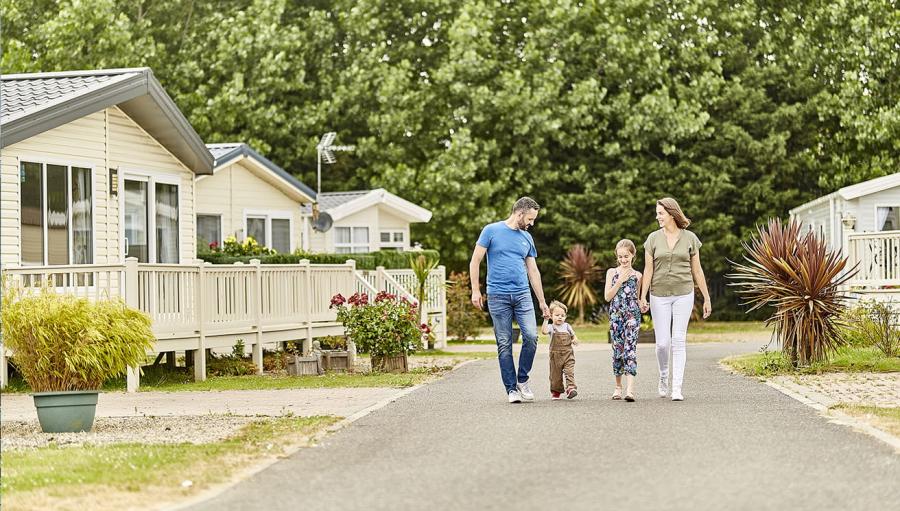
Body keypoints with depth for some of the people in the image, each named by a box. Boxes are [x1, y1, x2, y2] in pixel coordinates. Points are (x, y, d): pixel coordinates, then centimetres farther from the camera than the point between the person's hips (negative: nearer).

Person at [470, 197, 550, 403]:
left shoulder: (527, 238, 15)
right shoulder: (491, 231, 0)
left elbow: (533, 271, 19)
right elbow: (475, 261, 1)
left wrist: (542, 301, 18)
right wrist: (475, 290, -5)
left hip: (522, 295, 4)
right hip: (498, 296, -4)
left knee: (531, 336, -11)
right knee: (504, 344, -1)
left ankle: (522, 380, 7)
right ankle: (511, 388, 7)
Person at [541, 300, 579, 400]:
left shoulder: (567, 326, 10)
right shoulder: (551, 327, -1)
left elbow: (573, 336, 20)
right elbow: (544, 331, -22)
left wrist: (574, 340, -4)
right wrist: (546, 320, -28)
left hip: (568, 354, 1)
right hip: (555, 355, -1)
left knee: (569, 372, -14)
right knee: (556, 374, 6)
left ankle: (570, 387, -20)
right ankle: (556, 391, 19)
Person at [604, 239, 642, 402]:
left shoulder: (637, 275, 7)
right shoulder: (612, 272, 7)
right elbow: (607, 296, -1)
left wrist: (643, 306, -2)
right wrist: (620, 281, -8)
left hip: (632, 315, -1)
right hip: (616, 315, 1)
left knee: (630, 348, -13)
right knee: (617, 350, 5)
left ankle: (630, 388, -23)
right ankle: (618, 386, 18)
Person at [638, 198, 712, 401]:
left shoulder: (690, 238, 2)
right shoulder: (653, 238, 3)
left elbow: (697, 270, 8)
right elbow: (648, 270, 3)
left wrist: (706, 298, 8)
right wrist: (643, 297, -6)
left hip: (683, 294, -1)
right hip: (659, 296, 1)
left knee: (679, 341, -6)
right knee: (662, 343, -1)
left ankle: (677, 388, -6)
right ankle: (663, 377, 26)